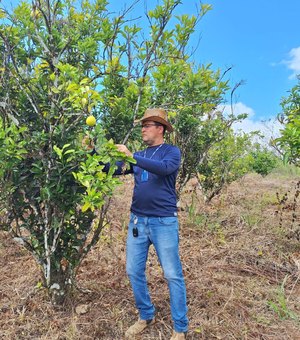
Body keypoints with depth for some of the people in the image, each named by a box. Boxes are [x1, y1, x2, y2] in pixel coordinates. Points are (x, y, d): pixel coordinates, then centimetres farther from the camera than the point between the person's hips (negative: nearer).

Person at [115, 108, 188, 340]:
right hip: (137, 221, 6)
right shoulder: (138, 155, 13)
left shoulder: (172, 151, -3)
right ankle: (146, 316, 32)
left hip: (164, 222, -5)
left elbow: (165, 168, -26)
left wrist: (132, 156, -28)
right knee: (134, 271, 11)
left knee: (173, 275, 3)